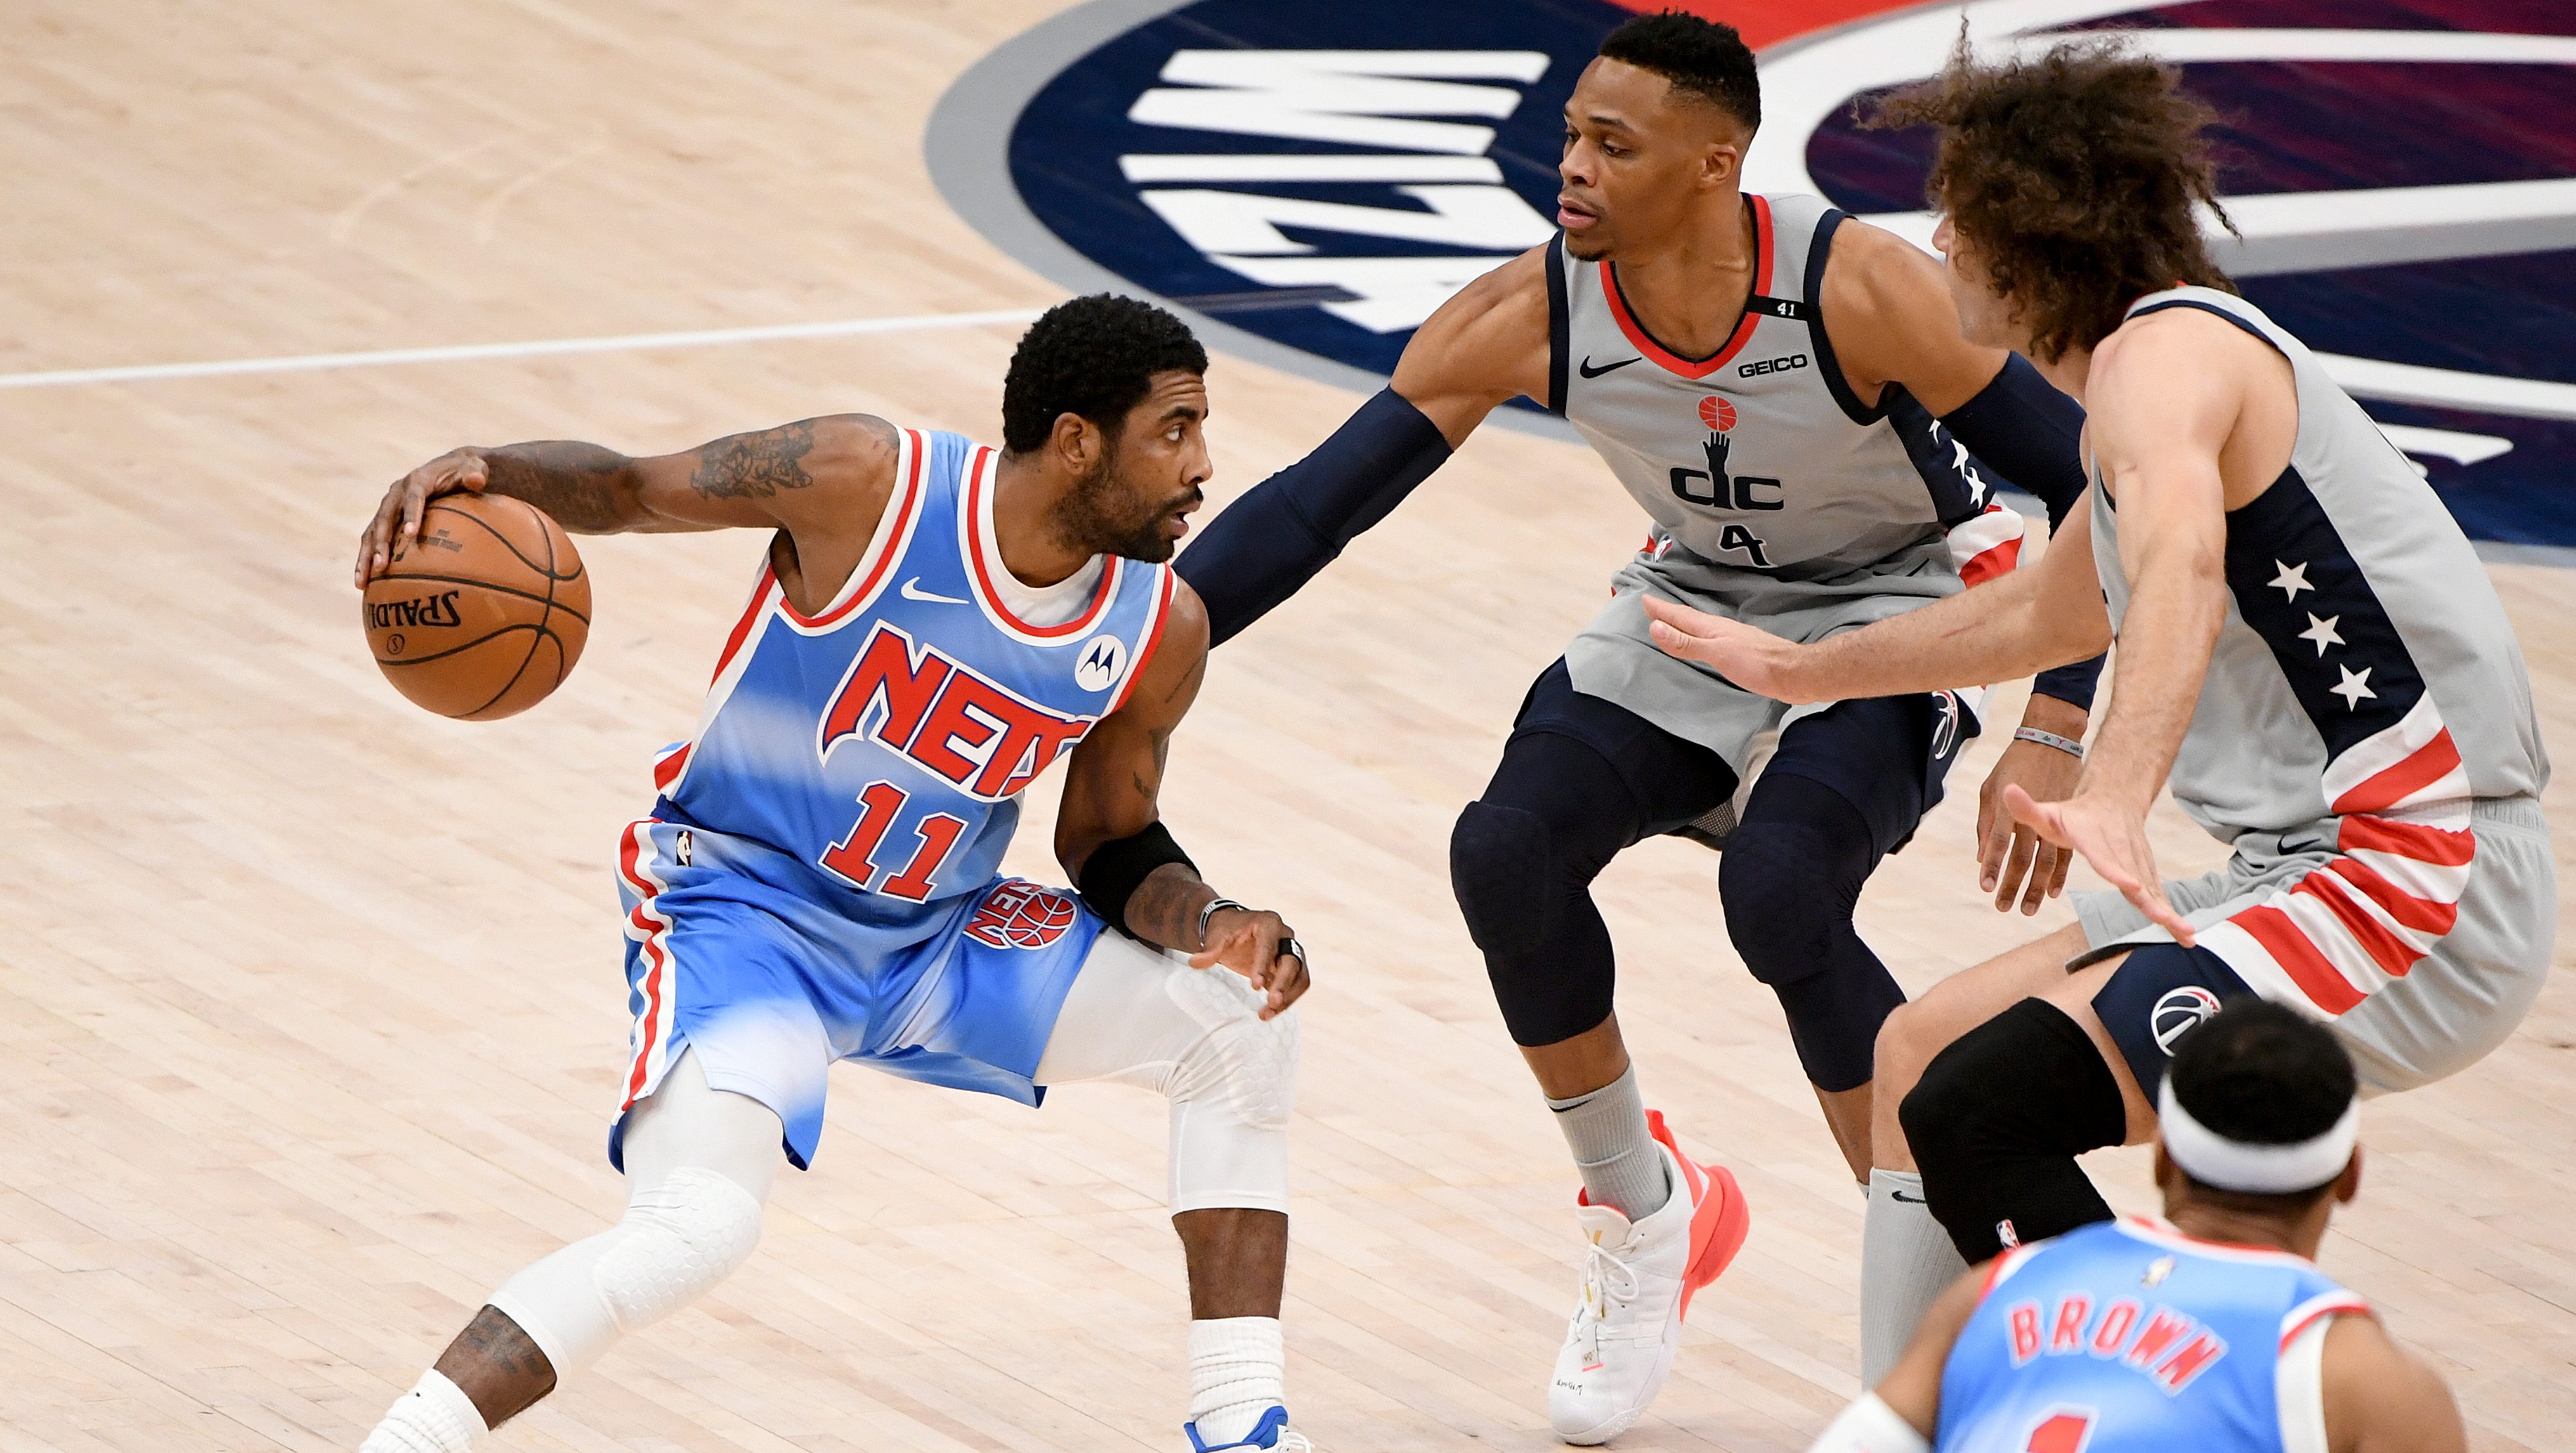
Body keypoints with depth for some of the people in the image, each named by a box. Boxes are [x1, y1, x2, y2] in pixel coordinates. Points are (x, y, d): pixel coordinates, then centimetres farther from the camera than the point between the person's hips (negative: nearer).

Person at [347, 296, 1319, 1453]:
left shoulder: (1160, 633, -8)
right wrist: (477, 472, -31)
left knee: (1237, 1021, -2)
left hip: (940, 933, 6)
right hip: (743, 905, -6)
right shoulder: (865, 483, -22)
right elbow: (627, 489, -10)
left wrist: (1209, 922, -15)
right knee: (697, 1227, -29)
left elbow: (1111, 843, 7)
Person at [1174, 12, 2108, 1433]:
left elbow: (2088, 487, -24)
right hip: (1695, 607, 5)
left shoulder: (1858, 290, -30)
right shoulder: (1531, 315, -20)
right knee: (1506, 851, -18)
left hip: (1889, 619, -5)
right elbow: (1318, 500, -14)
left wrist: (2051, 739, -31)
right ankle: (1643, 1218, 7)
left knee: (1779, 890, -30)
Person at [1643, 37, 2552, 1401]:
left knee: (1976, 1113, -22)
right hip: (2323, 869, 11)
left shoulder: (2165, 351, -12)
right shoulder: (2161, 369, 20)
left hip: (2413, 882, -11)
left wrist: (2118, 792, -53)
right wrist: (1797, 668, 52)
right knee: (1921, 1052, 18)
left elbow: (2181, 558, -36)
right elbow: (2041, 614, 40)